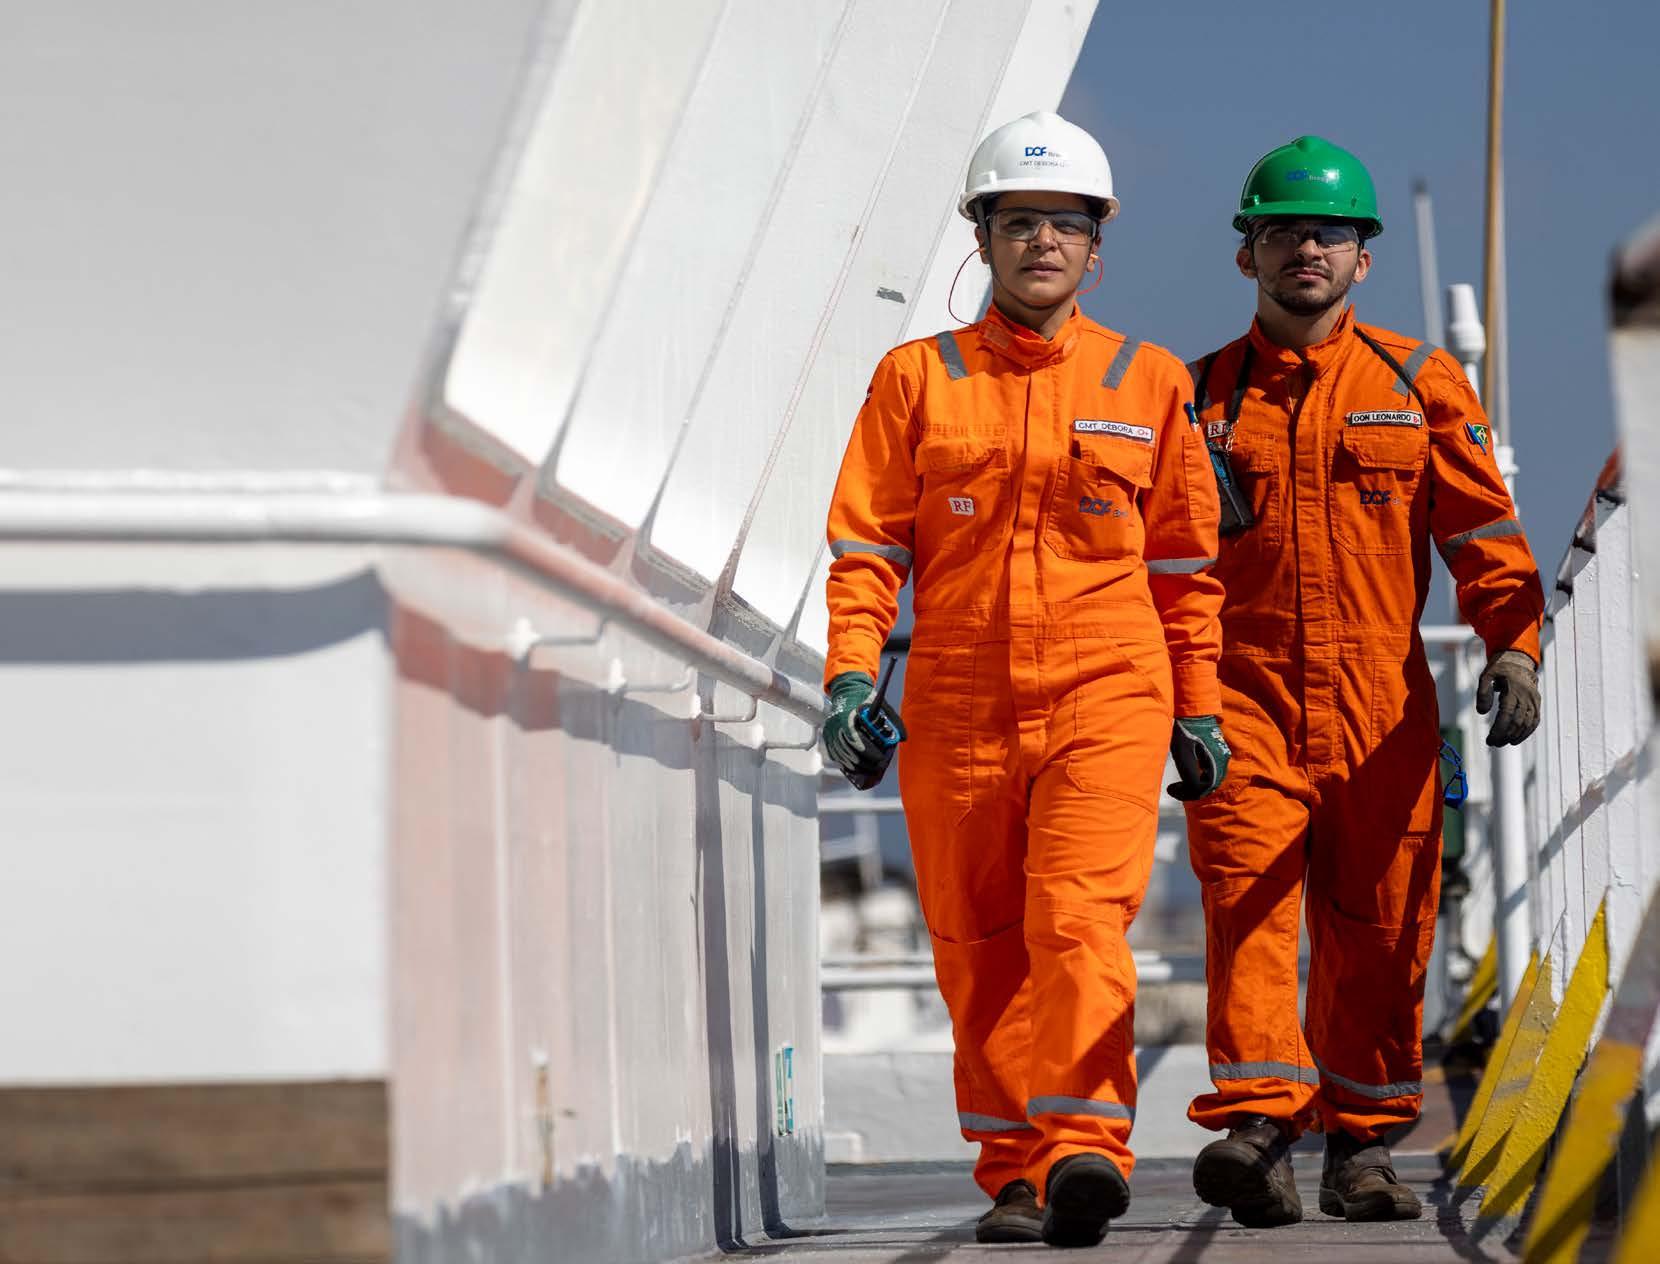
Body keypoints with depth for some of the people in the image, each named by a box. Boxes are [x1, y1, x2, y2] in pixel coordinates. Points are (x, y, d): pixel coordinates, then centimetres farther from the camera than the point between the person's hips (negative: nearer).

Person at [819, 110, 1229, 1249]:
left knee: (1080, 915, -19)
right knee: (980, 949, 4)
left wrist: (1199, 707, 11)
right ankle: (1014, 1173, 13)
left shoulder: (1149, 383, 9)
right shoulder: (917, 379, 8)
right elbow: (868, 542, 6)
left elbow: (1184, 560, 13)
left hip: (1107, 696, -1)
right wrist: (850, 674, -6)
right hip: (957, 706, 2)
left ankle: (1083, 1145, -27)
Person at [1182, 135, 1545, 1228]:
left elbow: (1483, 526, 5)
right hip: (1243, 696, -1)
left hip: (1382, 704, 1)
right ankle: (1258, 1128, -23)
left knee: (1380, 929, 3)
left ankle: (1360, 1145, 15)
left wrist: (1513, 646, -9)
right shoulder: (1205, 396, 11)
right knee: (1247, 902, -16)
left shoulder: (1423, 386, 9)